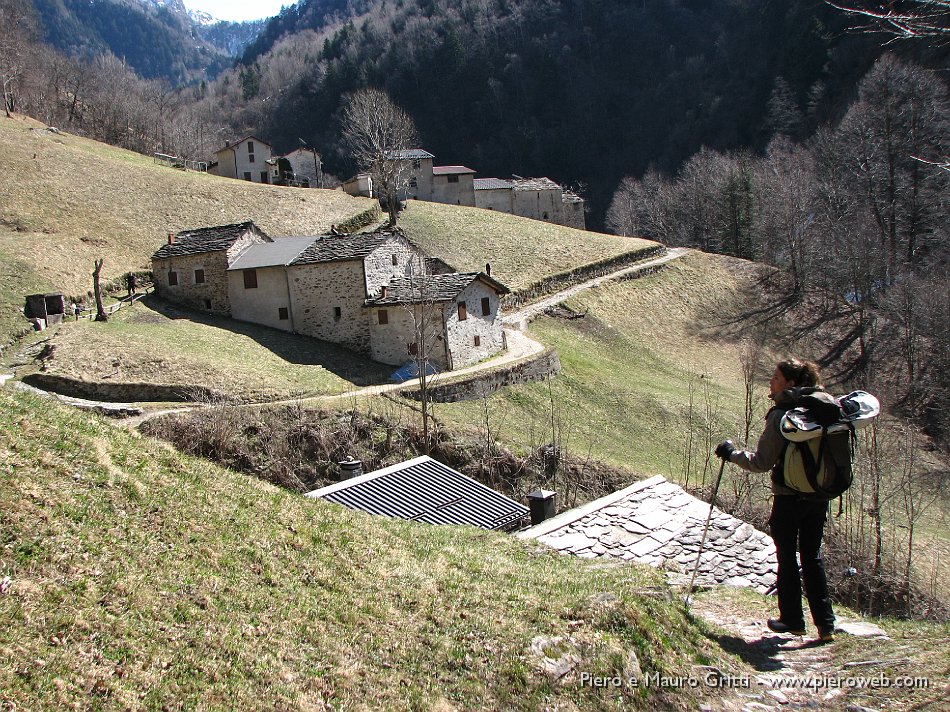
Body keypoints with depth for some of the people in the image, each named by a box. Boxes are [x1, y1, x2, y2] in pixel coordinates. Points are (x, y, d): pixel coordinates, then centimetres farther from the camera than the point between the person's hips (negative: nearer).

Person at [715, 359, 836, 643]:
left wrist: (732, 454, -4)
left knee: (787, 557, 9)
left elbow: (762, 462, -18)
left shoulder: (780, 415, -18)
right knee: (812, 556, 14)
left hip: (789, 498, -6)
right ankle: (825, 625, 15)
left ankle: (793, 621, 19)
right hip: (819, 496, 6)